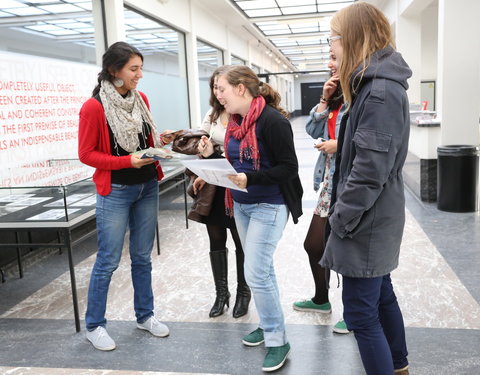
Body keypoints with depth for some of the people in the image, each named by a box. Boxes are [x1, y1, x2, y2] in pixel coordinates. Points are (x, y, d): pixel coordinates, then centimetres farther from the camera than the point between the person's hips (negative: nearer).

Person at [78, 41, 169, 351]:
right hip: (115, 192, -6)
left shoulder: (141, 99, 4)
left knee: (142, 257, 15)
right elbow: (86, 154, -12)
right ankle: (94, 326, 20)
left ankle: (145, 315, 30)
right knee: (108, 261, 2)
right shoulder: (94, 107, -15)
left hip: (148, 188, 6)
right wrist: (127, 161, -21)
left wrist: (159, 147, -5)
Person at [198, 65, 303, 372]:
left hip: (268, 207, -8)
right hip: (241, 205, 8)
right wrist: (211, 156, -2)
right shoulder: (236, 121, 7)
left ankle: (277, 340, 9)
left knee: (256, 274, -8)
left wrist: (250, 179, -29)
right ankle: (269, 325, 33)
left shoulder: (272, 120, -19)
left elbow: (289, 168, -20)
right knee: (262, 270, 17)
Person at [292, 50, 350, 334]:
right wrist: (325, 99, 1)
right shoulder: (338, 96, 13)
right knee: (314, 244, 18)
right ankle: (321, 300, 40)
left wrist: (338, 145, -16)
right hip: (331, 183, 9)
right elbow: (313, 130, 11)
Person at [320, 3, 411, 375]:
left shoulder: (380, 91, -21)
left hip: (366, 223, -10)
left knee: (361, 313, 0)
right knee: (381, 295, 22)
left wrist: (341, 219, -16)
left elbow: (370, 169, -24)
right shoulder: (376, 84, 11)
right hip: (375, 220, 10)